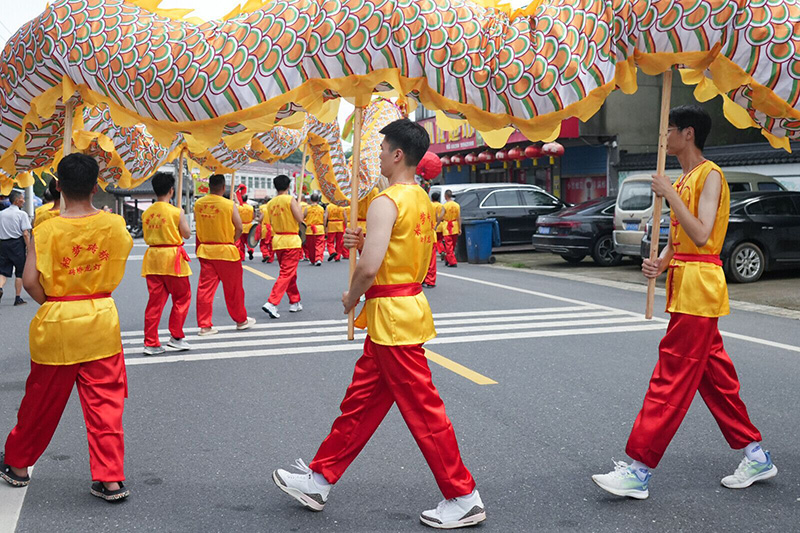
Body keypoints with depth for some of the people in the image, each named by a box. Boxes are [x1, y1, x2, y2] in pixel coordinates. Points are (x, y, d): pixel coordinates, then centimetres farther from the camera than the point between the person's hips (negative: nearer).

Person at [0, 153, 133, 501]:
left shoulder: (46, 230, -11)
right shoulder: (114, 225, -5)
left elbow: (30, 282, -13)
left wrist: (51, 303, 3)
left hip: (55, 324, -1)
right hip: (101, 320, 1)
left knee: (42, 400, 14)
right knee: (105, 400, 7)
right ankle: (110, 479, 8)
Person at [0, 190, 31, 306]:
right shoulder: (22, 214, -6)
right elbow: (25, 234, -12)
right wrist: (29, 248, -10)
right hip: (17, 244, -4)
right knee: (20, 272, 6)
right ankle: (18, 298, 9)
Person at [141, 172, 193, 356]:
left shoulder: (146, 213, 4)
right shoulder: (176, 212, -10)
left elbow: (146, 237, 11)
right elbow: (187, 234, -3)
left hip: (152, 257, 5)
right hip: (172, 257, -5)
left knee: (155, 300, 9)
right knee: (182, 297, 11)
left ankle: (151, 343, 9)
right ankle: (176, 337, 12)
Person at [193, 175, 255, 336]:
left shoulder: (198, 204, 0)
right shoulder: (229, 204, -12)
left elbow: (197, 224, 11)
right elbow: (239, 228, -9)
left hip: (205, 249, 4)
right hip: (225, 251, -4)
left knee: (205, 287, 6)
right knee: (233, 287, 10)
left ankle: (204, 325, 5)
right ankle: (241, 320, 24)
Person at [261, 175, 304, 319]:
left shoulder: (270, 203, 7)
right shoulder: (290, 199, -11)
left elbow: (271, 222, 12)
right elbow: (300, 218, -15)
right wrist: (299, 206, 2)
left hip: (277, 240, 7)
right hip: (291, 241, -7)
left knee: (289, 274, 19)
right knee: (286, 274, -7)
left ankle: (294, 303, 27)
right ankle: (271, 303, -19)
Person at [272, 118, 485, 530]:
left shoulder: (386, 203, -18)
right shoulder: (422, 200, 12)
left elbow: (369, 268, -25)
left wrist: (352, 297, -6)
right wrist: (364, 241, 12)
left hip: (392, 314, -10)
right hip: (410, 303, 10)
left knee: (423, 410, -1)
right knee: (360, 401, 16)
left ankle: (464, 499, 9)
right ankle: (318, 480, 27)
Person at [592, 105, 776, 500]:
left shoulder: (709, 176, -11)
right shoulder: (684, 179, 18)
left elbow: (701, 234, -22)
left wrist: (669, 195, -19)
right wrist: (659, 264, 0)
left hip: (699, 287, -10)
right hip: (684, 287, 10)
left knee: (671, 379, -9)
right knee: (712, 374, 14)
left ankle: (638, 471, -6)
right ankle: (755, 456, 24)